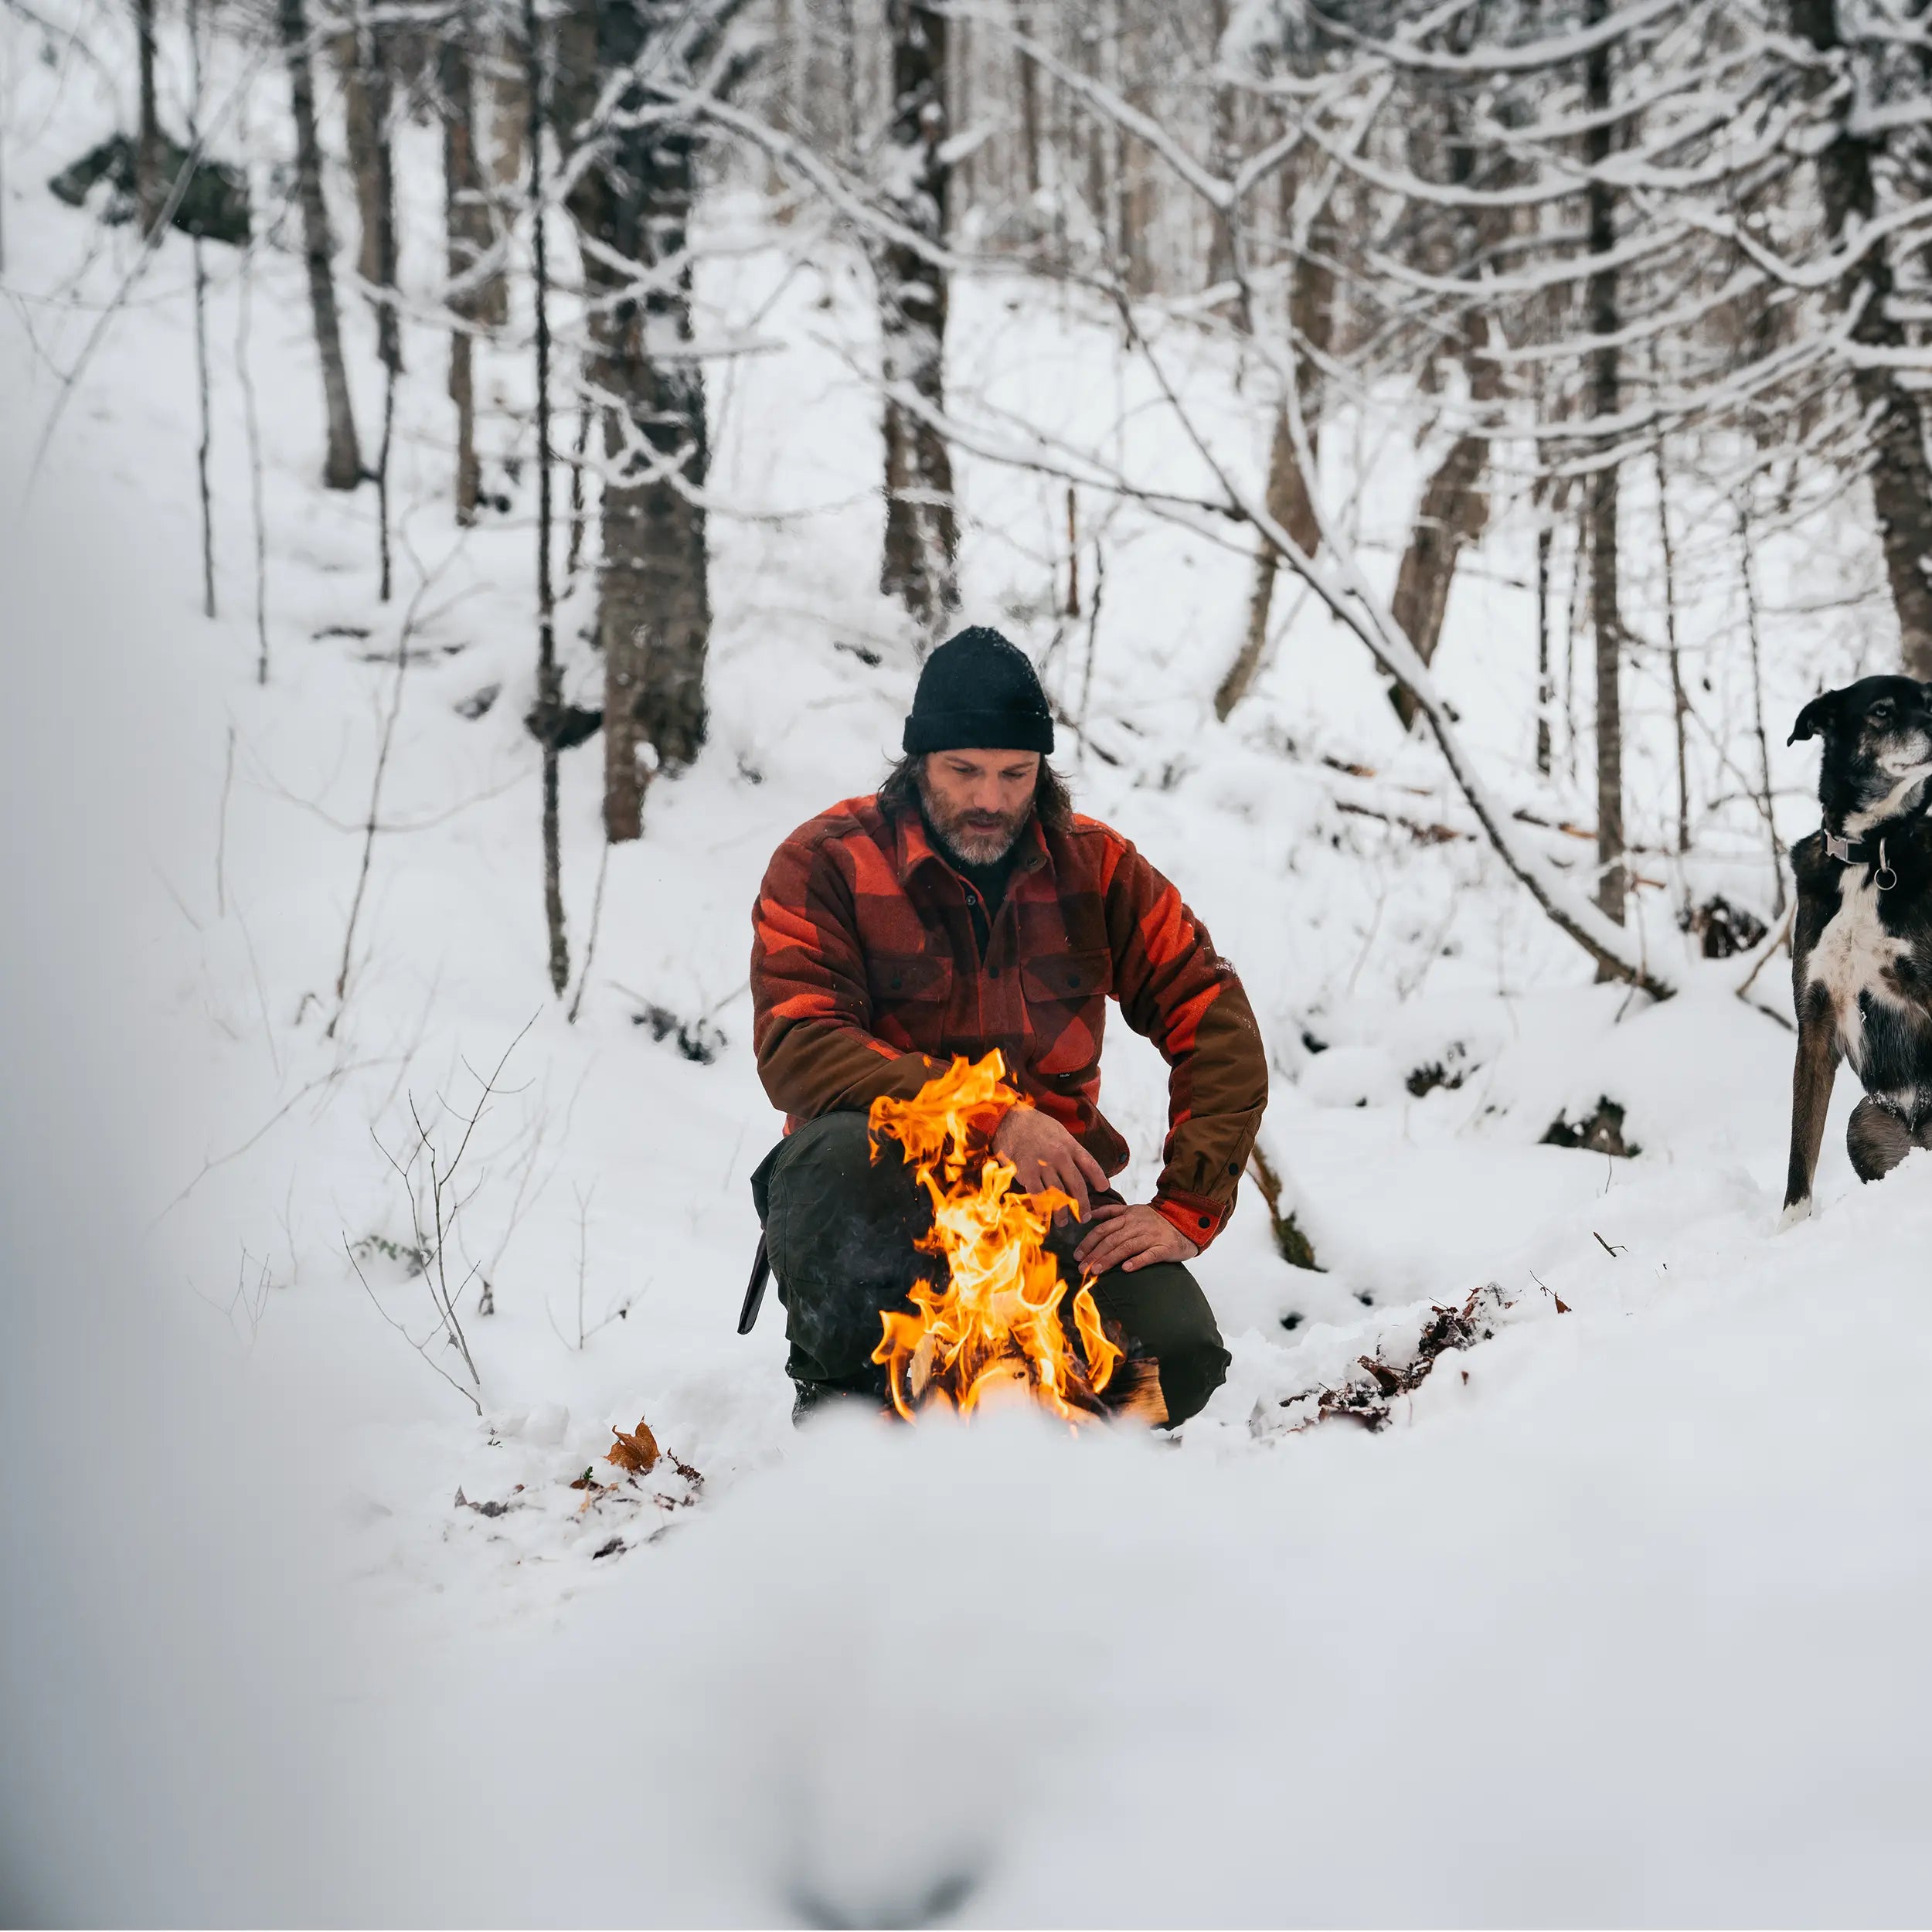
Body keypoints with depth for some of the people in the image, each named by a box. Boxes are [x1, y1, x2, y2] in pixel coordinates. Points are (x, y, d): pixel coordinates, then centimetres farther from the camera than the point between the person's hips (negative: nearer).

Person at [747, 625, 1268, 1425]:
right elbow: (796, 1051, -18)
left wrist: (1186, 1210, -11)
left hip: (1044, 1189, 3)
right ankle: (838, 1390, -10)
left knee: (1177, 1357, -22)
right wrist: (987, 1117, -29)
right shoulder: (825, 862, -5)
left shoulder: (1096, 867, 5)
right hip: (889, 1180, -3)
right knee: (843, 1157, -39)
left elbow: (1217, 1026, 3)